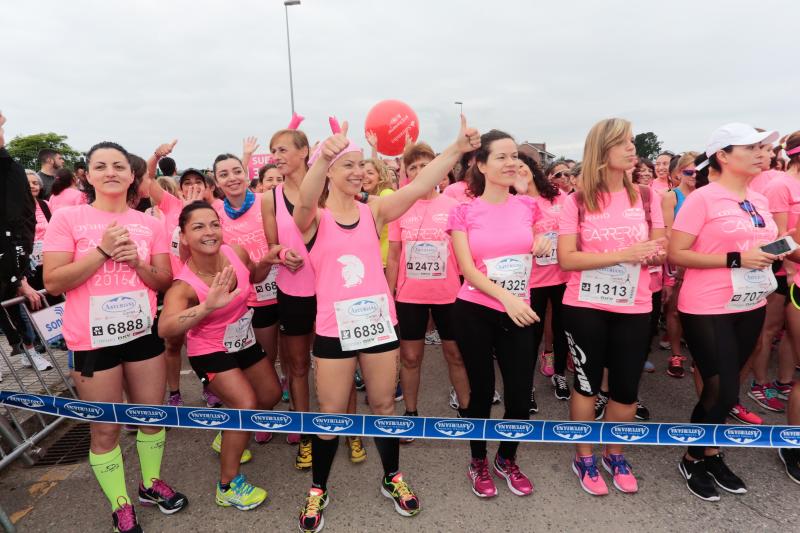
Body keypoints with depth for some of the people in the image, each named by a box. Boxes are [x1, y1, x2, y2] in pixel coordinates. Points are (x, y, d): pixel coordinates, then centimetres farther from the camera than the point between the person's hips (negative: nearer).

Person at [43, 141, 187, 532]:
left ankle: (151, 483, 38)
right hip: (93, 339, -3)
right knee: (105, 429, 8)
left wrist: (137, 261, -14)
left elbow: (165, 282, 5)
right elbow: (52, 282, -11)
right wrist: (103, 250, -19)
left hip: (143, 331, 3)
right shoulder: (67, 218, -5)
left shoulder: (150, 224, 3)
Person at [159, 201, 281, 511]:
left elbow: (253, 277, 7)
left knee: (271, 396, 18)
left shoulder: (236, 252, -17)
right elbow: (165, 328, -49)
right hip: (209, 351, -6)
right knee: (247, 404, -22)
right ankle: (228, 485, -1)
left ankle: (230, 436, 47)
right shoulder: (184, 285, -31)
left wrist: (266, 262, -15)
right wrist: (208, 306, -63)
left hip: (243, 341, 7)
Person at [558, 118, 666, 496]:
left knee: (626, 389, 11)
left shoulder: (647, 197, 3)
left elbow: (660, 253, 8)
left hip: (634, 309, 3)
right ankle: (584, 457, 30)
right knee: (587, 384, 10)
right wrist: (622, 255, -20)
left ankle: (614, 454, 36)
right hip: (584, 307, -2)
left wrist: (651, 255, -16)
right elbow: (565, 259, -12)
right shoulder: (577, 201, -6)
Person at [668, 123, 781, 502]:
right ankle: (692, 460, 19)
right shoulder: (702, 198, -13)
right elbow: (675, 254, -18)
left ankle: (712, 455, 32)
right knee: (722, 390, -3)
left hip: (751, 307, 7)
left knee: (724, 388, 16)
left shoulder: (759, 200, 10)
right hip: (708, 310, -7)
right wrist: (736, 259, -22)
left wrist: (774, 253, 1)